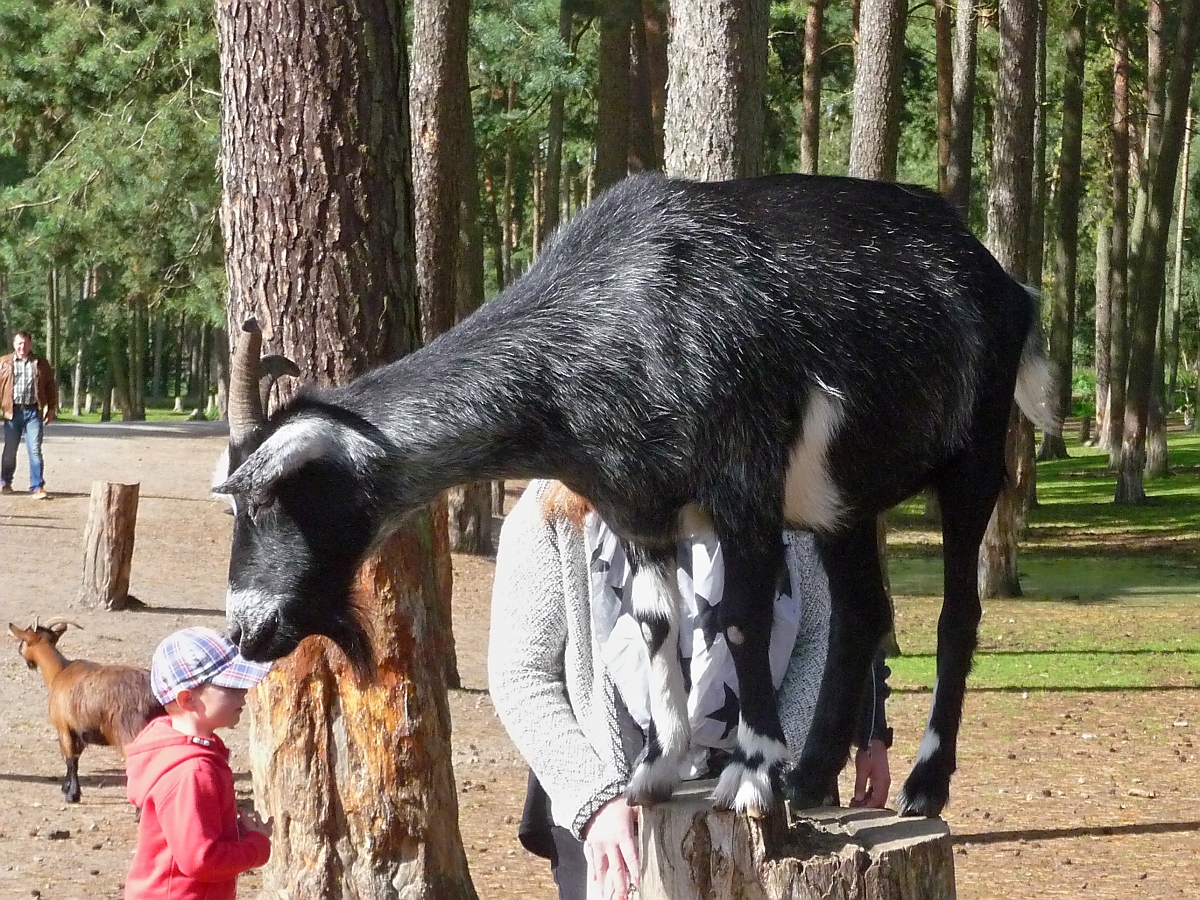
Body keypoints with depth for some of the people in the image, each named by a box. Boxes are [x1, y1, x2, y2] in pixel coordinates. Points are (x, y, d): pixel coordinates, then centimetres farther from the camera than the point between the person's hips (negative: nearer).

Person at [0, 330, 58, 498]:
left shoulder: (41, 364, 8)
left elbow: (51, 387, 11)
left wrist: (52, 409, 5)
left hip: (33, 411, -1)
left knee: (35, 450, -8)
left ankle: (37, 487, -8)